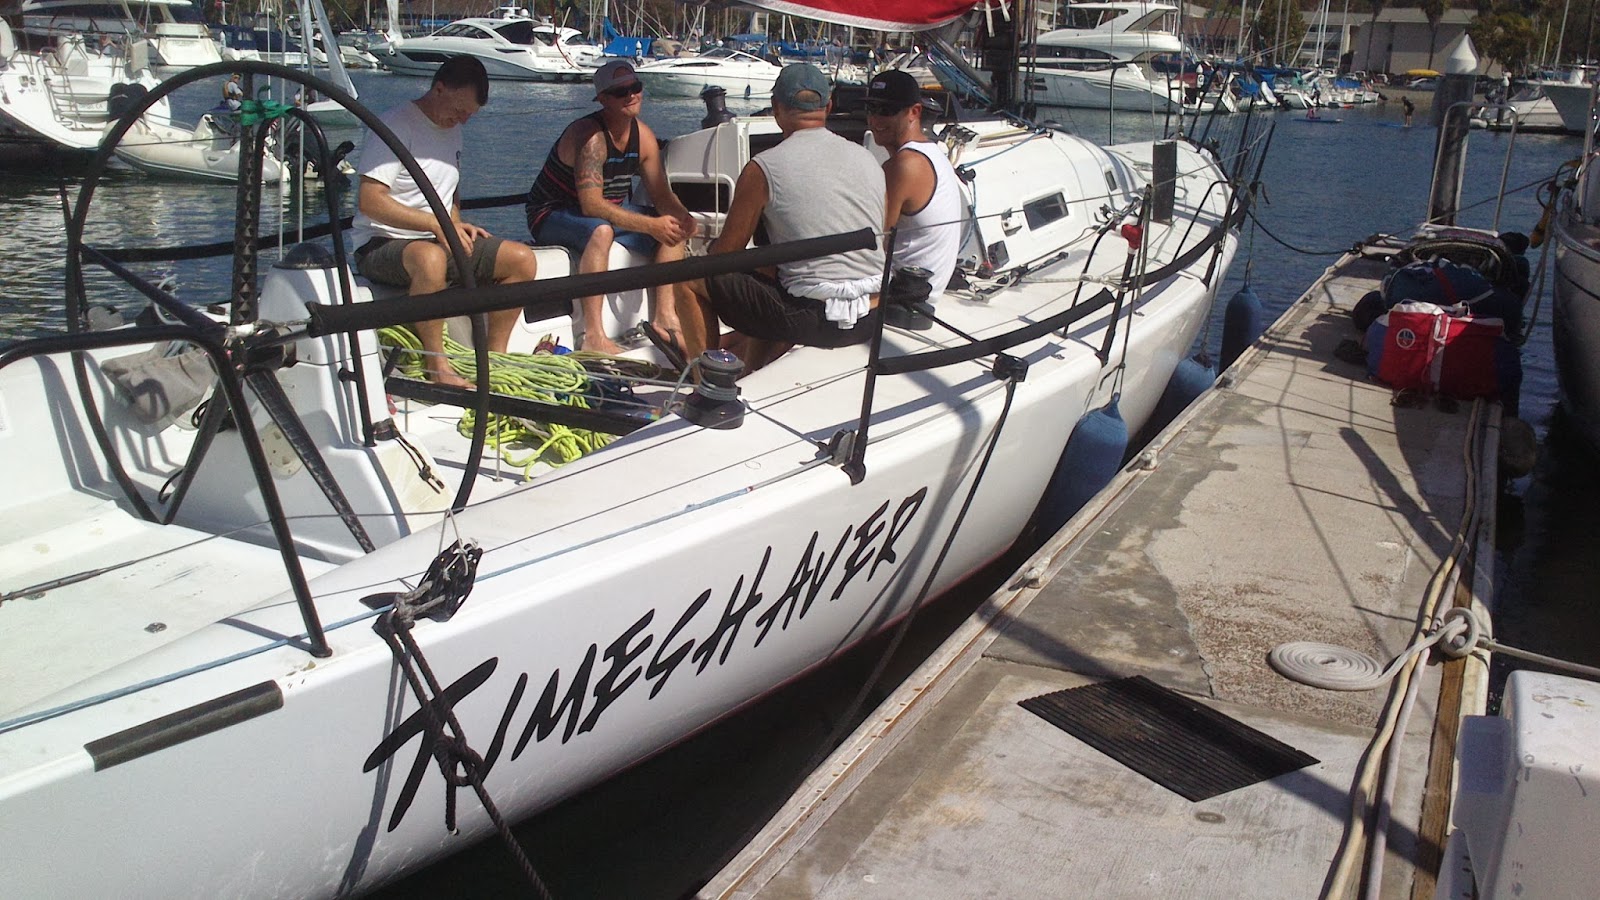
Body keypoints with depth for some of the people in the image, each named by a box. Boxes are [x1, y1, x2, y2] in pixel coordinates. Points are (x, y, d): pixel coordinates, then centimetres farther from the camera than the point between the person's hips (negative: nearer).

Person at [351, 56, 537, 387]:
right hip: (382, 245, -8)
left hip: (442, 241, 8)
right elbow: (369, 201, -20)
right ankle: (436, 364, -30)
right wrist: (437, 223, -24)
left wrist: (458, 224, 8)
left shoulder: (452, 128, 16)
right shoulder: (397, 124, -11)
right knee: (431, 258, -42)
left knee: (522, 259, -7)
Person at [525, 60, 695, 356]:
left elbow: (661, 193, 2)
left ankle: (664, 316, -10)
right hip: (551, 216, -8)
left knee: (674, 229, -2)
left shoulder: (643, 136, 0)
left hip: (609, 212, 8)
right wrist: (651, 225, -35)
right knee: (601, 231, -40)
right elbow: (592, 205, -34)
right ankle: (593, 336, -43)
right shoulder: (589, 136, -25)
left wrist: (681, 216, -21)